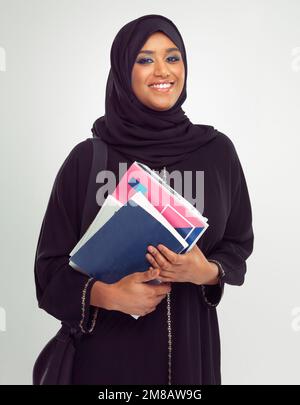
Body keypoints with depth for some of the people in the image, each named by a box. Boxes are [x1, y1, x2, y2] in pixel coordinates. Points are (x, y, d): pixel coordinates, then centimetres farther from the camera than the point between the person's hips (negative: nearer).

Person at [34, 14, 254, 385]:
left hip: (191, 340, 3)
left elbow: (238, 243, 5)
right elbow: (52, 264, -4)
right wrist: (108, 295, -21)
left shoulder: (217, 150, -3)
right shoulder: (87, 158, -9)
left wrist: (207, 272, -14)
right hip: (110, 346, -2)